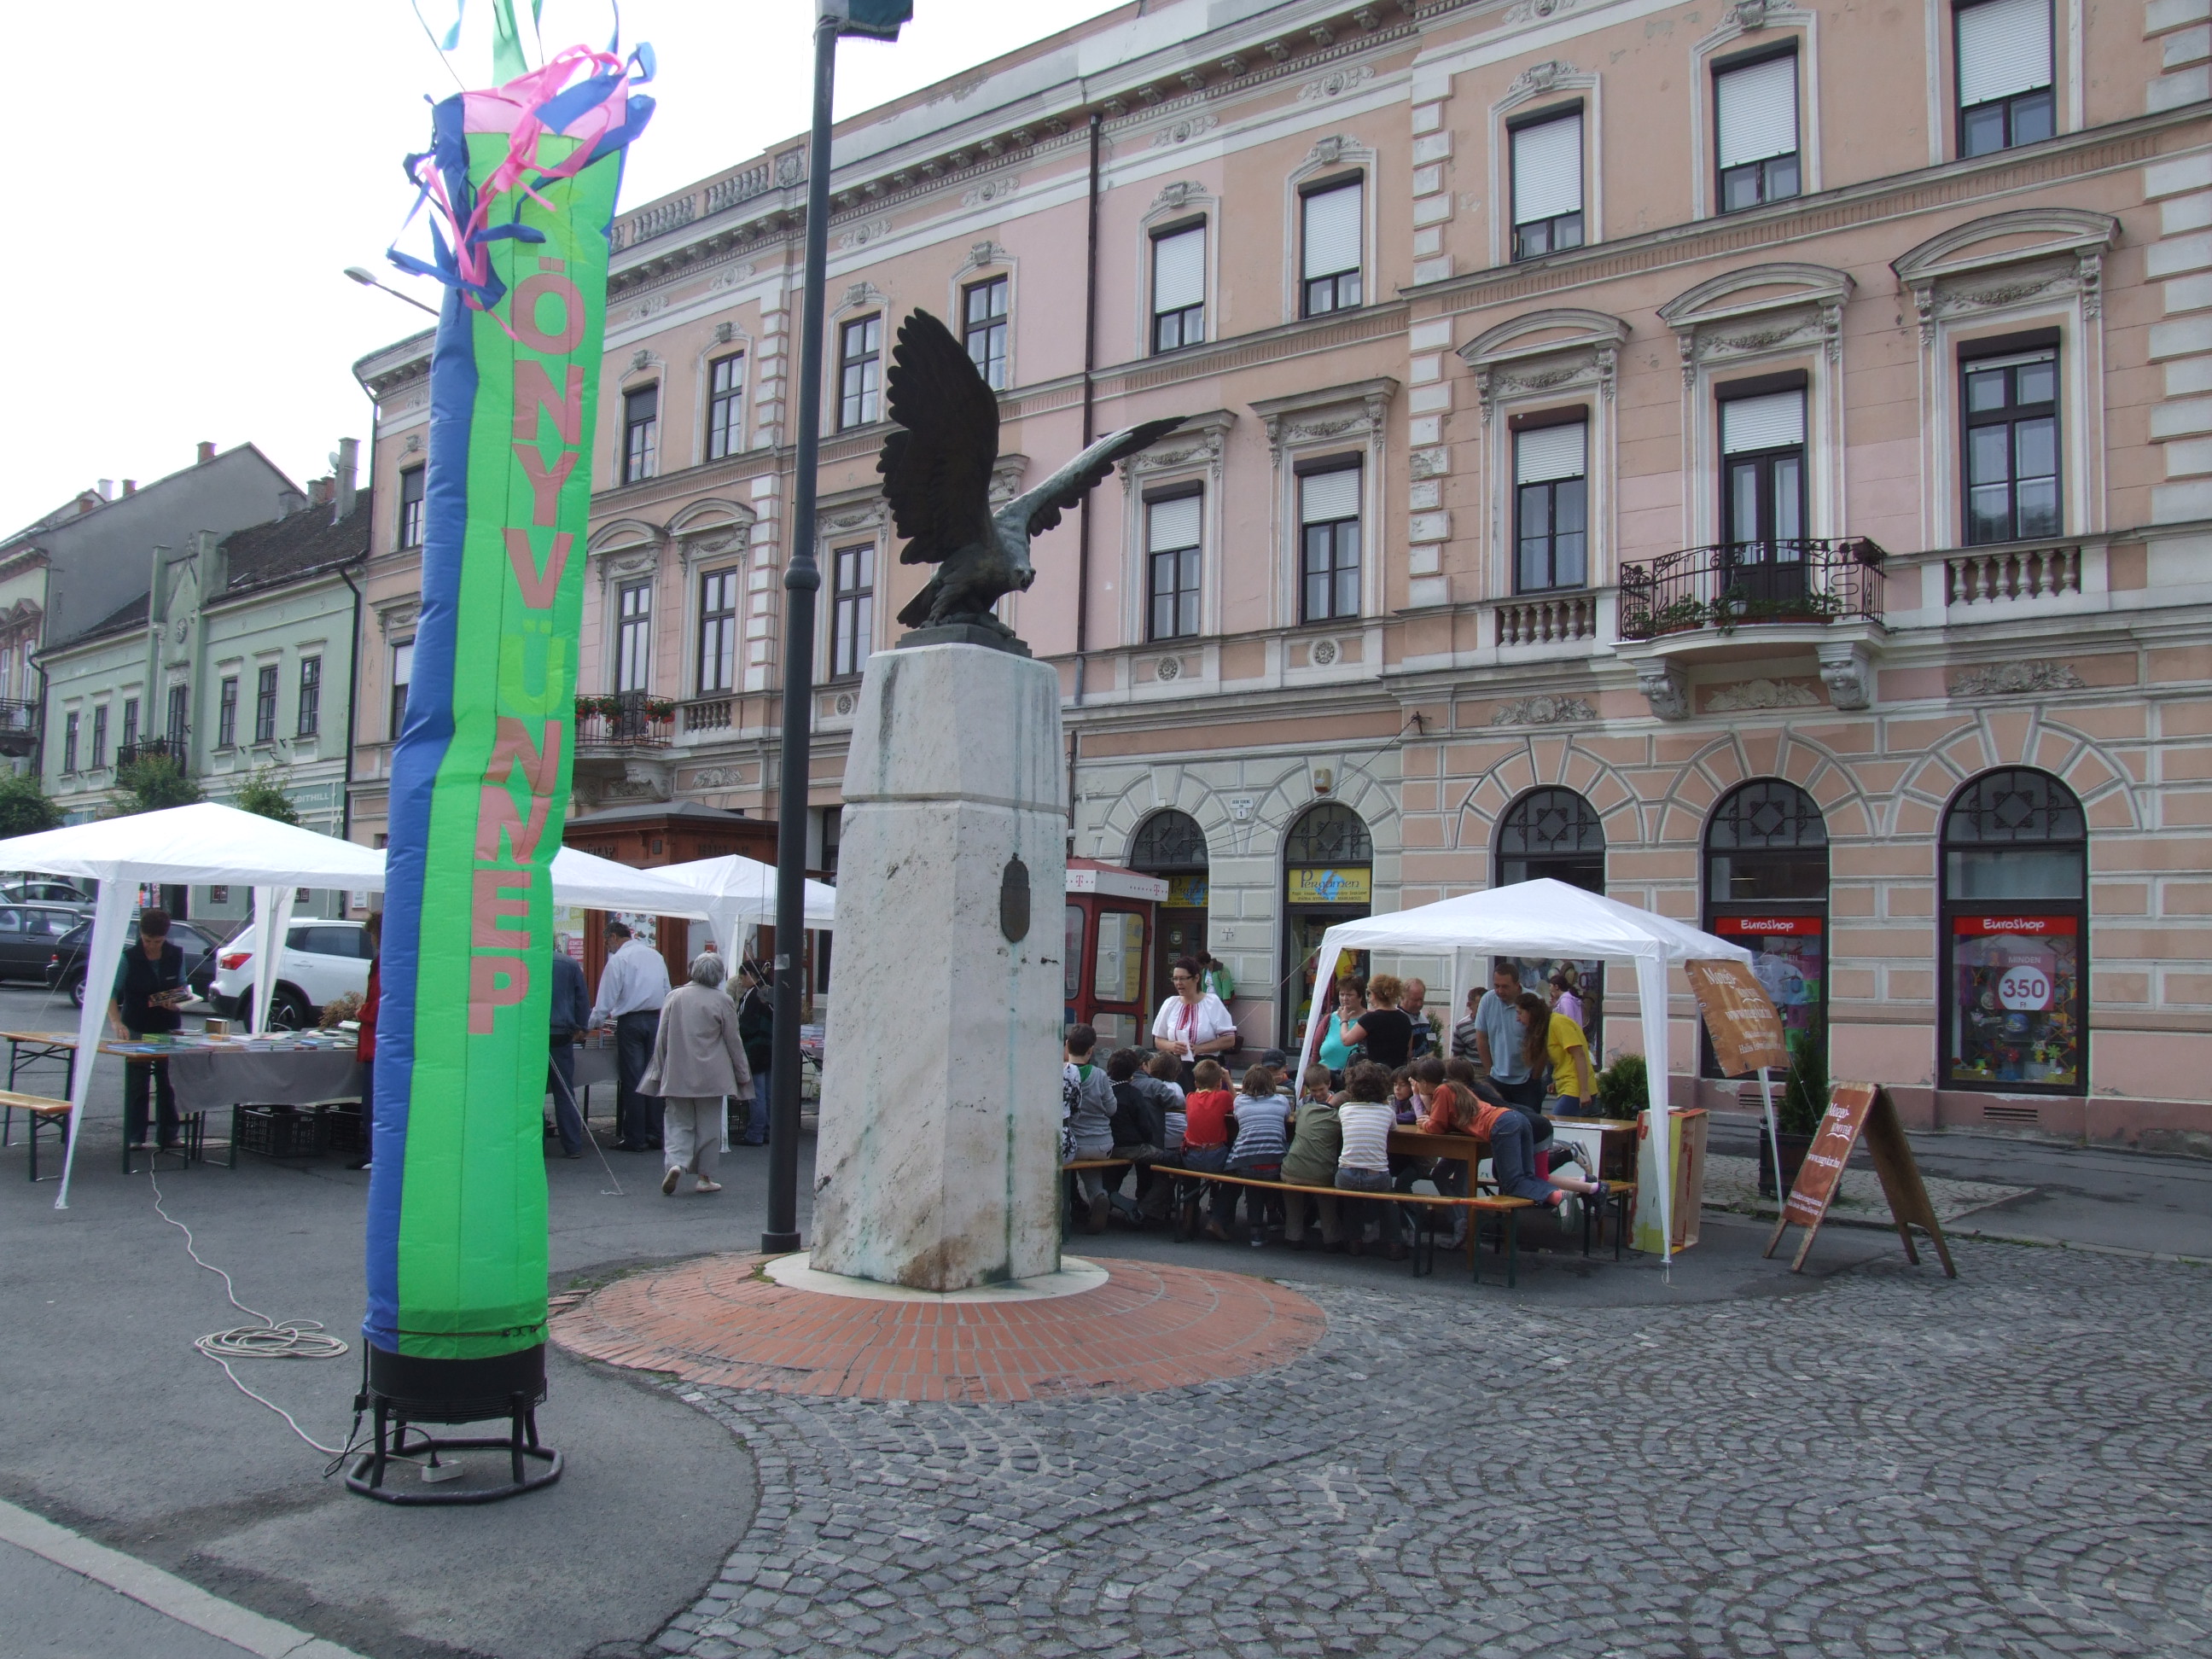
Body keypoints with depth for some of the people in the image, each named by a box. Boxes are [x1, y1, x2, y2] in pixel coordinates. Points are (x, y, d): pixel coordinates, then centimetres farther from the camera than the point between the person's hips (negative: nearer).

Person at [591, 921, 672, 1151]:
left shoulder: (619, 959, -6)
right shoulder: (656, 955, 12)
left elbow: (607, 998, -7)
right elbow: (667, 992, 15)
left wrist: (592, 1025, 5)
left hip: (631, 1022, -5)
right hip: (656, 1020, 5)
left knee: (632, 1080, -1)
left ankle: (634, 1138, 0)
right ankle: (654, 1135, 9)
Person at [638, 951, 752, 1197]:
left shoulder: (675, 996, -1)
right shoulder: (722, 1001, -7)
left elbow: (661, 1038, 4)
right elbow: (733, 1041, -1)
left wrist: (660, 1071, 13)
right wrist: (742, 1074, 10)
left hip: (677, 1075, 2)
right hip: (710, 1075, -1)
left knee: (678, 1123, 8)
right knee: (708, 1126, 9)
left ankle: (675, 1163, -15)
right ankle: (705, 1176, 12)